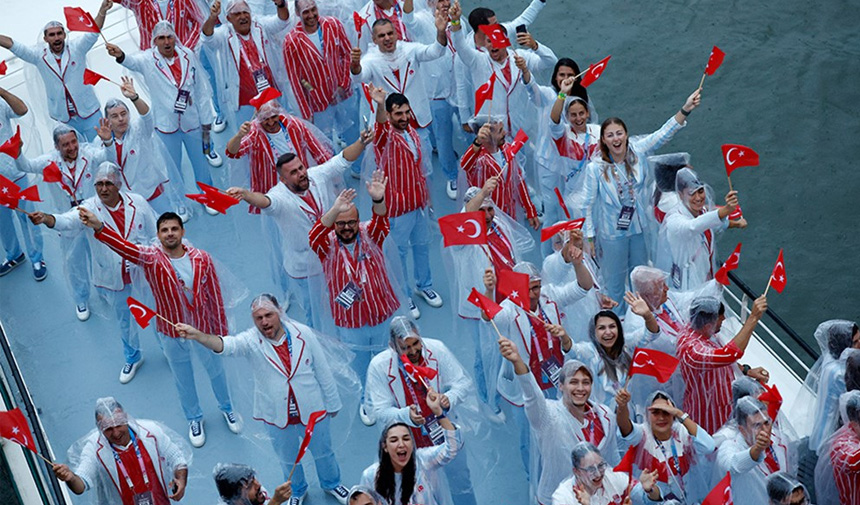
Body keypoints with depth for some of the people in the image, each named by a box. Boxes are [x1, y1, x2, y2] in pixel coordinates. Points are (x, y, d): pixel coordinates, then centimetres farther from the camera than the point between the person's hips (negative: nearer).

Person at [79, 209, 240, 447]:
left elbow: (215, 297, -7)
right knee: (183, 380, 21)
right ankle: (194, 418, 48)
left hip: (204, 330, 0)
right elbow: (124, 247, -39)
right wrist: (99, 227, -58)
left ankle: (226, 408, 53)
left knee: (216, 371, 24)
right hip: (172, 335, 0)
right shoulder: (151, 258, -20)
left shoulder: (202, 259, -16)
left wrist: (221, 331, -1)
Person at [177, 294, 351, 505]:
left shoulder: (303, 334, -17)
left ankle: (332, 484, 54)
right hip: (277, 417, 0)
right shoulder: (251, 341, -20)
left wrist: (332, 403, 2)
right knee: (288, 460, 24)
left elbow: (323, 371, -7)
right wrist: (197, 335, -61)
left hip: (312, 411, 0)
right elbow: (227, 345, -41)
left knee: (323, 452, 24)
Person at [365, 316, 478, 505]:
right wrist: (407, 415, -38)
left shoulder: (436, 349, -18)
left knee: (462, 488, 19)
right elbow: (379, 410, -19)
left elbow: (465, 384, -14)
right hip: (411, 443, -1)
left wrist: (449, 398, -35)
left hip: (447, 433, 1)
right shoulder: (379, 366, -19)